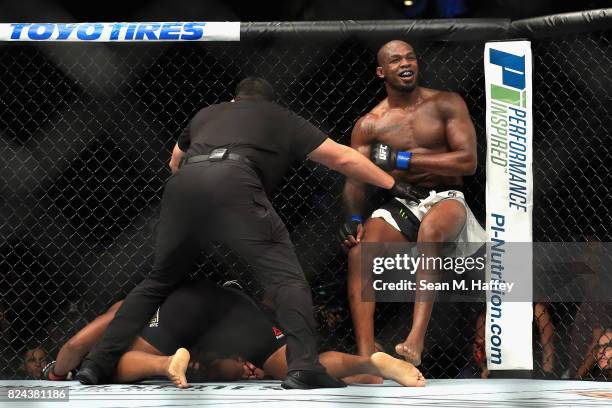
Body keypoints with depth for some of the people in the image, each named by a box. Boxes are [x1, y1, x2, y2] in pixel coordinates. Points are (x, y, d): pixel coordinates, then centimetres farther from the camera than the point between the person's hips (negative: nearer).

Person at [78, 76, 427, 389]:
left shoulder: (207, 113, 38)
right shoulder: (281, 117, 30)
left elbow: (175, 162, 52)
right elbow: (344, 158, 29)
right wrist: (394, 186, 38)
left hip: (183, 185, 4)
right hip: (233, 181, -4)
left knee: (159, 281, 20)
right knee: (286, 277, -3)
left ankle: (99, 362, 16)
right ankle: (304, 368, -22)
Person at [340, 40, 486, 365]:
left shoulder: (446, 104, 4)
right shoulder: (369, 125, 9)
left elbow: (468, 161, -7)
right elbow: (354, 179, 2)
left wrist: (402, 160, -10)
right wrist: (354, 219, -21)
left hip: (446, 200, -2)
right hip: (400, 206, 3)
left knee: (431, 227, -39)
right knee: (358, 248, -28)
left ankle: (416, 339, -48)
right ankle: (365, 357, -34)